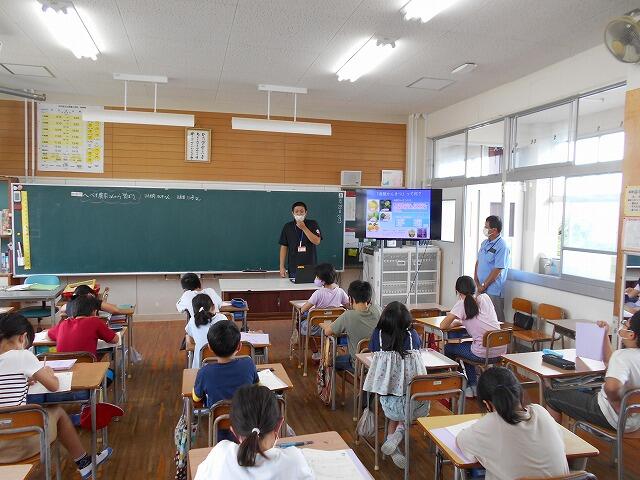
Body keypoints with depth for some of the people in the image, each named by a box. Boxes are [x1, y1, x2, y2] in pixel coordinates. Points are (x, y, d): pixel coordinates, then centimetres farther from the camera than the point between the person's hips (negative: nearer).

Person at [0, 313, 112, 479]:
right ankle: (84, 463, 36)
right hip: (19, 445, -6)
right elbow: (54, 385, -6)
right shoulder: (22, 356, -14)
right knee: (57, 411, 21)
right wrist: (49, 373, 12)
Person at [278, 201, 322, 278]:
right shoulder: (287, 226, 4)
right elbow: (284, 247, 4)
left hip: (311, 267, -1)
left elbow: (317, 242, -11)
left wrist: (304, 228, -16)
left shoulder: (313, 224, 1)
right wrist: (282, 266, -1)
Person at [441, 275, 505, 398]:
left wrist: (455, 323, 13)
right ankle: (473, 386, 32)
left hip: (484, 354, -6)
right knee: (466, 345, 32)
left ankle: (466, 386, 26)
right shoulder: (485, 297, 10)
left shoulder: (462, 304, -6)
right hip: (501, 351, 7)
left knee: (448, 348, 19)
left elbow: (443, 326, -7)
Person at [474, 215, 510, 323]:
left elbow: (497, 270, -18)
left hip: (493, 291, -8)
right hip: (481, 288, 8)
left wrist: (483, 286, -13)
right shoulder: (485, 243, 11)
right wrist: (477, 283, 3)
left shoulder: (502, 246, -15)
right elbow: (478, 263, 14)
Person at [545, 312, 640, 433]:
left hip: (613, 419, -9)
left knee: (551, 394, 4)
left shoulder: (623, 355, -30)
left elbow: (611, 387, -49)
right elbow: (610, 362, 17)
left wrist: (617, 404, -28)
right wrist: (605, 334, 12)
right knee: (581, 391, 33)